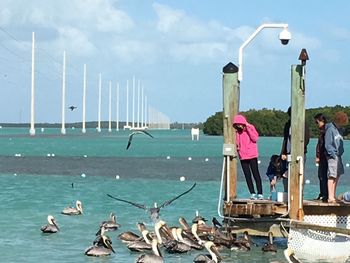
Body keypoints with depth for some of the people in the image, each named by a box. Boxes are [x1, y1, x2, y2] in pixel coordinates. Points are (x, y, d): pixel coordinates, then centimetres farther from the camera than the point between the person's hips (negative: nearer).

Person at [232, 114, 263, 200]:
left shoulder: (250, 127, -1)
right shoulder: (237, 131, 11)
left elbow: (255, 138, -13)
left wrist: (248, 128, -15)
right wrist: (237, 147, 2)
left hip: (252, 155, -5)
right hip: (242, 156, 5)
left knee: (255, 174, -5)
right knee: (247, 175, 3)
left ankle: (260, 194, -5)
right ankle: (252, 193, 8)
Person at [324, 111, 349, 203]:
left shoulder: (338, 129, 15)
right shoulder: (330, 129, -12)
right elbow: (327, 145, -14)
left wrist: (339, 155, 12)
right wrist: (334, 155, -17)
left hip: (338, 156, 9)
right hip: (333, 156, -9)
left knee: (337, 175, 11)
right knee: (332, 176, -10)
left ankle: (333, 196, 18)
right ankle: (330, 197, -10)